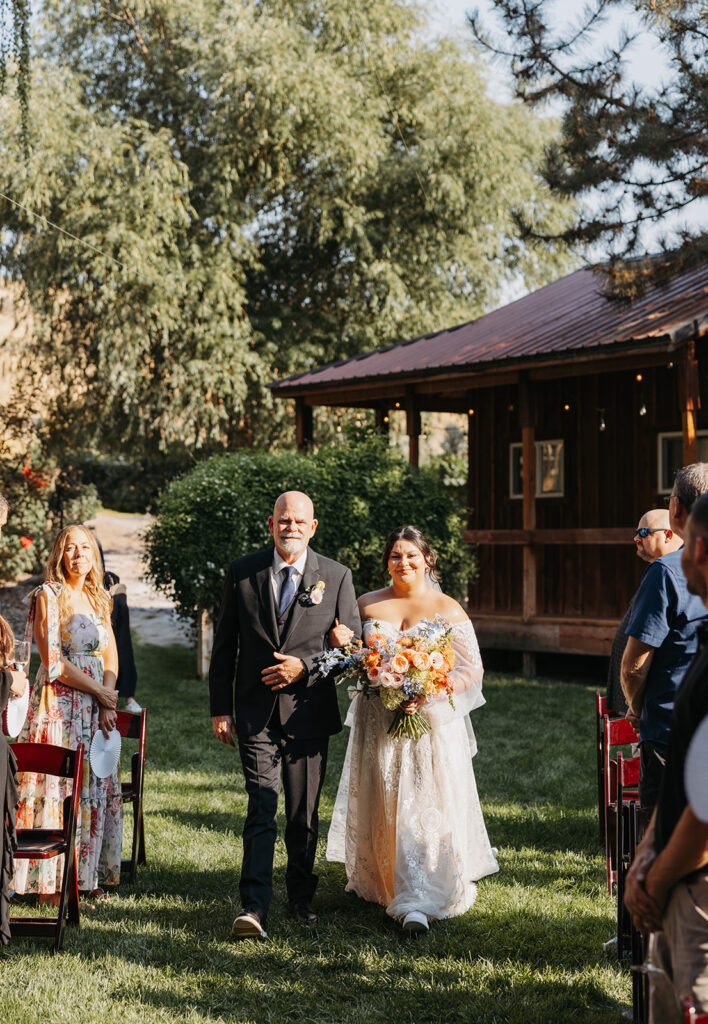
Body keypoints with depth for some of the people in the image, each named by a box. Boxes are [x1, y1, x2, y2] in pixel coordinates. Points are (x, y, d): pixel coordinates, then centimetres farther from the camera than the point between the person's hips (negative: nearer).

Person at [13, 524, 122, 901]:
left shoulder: (98, 599, 12)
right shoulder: (48, 596, -7)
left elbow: (110, 656, 10)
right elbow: (53, 662, -13)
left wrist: (108, 704, -5)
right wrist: (99, 692, -10)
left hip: (96, 709, 7)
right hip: (58, 705, -7)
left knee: (95, 788, 8)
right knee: (57, 787, -5)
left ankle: (87, 876, 17)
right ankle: (50, 883, 0)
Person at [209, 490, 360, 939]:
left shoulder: (336, 577, 1)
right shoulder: (242, 572, 3)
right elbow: (224, 646, 6)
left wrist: (306, 666, -13)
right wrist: (221, 709, 2)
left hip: (308, 714, 1)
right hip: (256, 714, -1)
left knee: (304, 814, 11)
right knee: (261, 810, -9)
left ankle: (302, 896, 29)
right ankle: (254, 907, -10)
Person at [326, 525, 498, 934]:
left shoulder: (447, 609, -1)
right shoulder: (368, 604, 9)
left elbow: (471, 670, -4)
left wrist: (429, 695, -18)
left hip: (430, 722, -3)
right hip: (378, 725, 3)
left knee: (425, 808, -8)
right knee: (379, 806, 10)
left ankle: (419, 901, -9)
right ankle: (379, 881, 28)